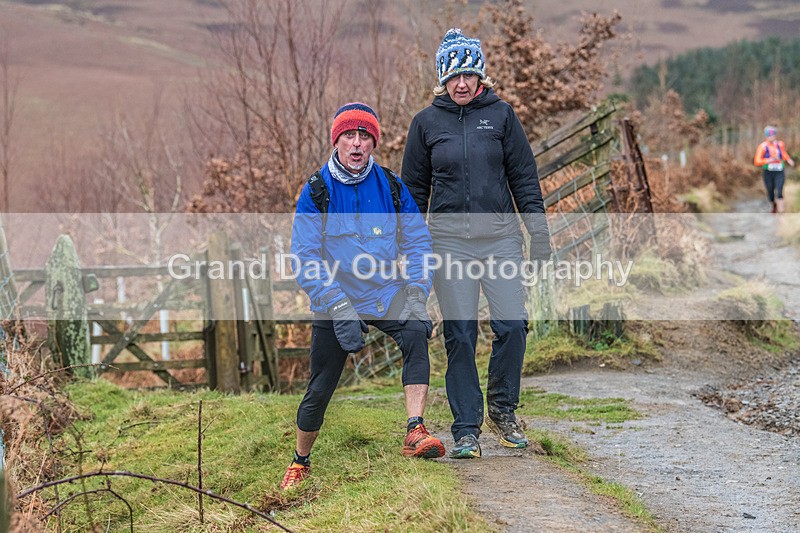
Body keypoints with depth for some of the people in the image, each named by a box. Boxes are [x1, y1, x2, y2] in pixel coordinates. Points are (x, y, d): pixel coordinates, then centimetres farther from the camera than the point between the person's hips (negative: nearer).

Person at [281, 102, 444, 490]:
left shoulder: (392, 188, -1)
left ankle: (415, 433, -32)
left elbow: (417, 243, 3)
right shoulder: (316, 191, -7)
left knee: (416, 334, -30)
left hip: (388, 296, 1)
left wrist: (416, 296, -13)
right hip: (335, 301, -1)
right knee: (319, 391, 2)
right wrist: (339, 309, -22)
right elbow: (305, 258, -11)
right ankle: (300, 462, 27)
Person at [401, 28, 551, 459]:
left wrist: (539, 231, 2)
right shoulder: (426, 122, 5)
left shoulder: (500, 114, 5)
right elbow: (414, 188, 11)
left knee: (512, 325, -7)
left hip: (501, 235, 0)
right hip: (449, 240, 0)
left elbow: (524, 176, 8)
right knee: (460, 335, -1)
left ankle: (502, 409, 16)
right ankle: (466, 429, 7)